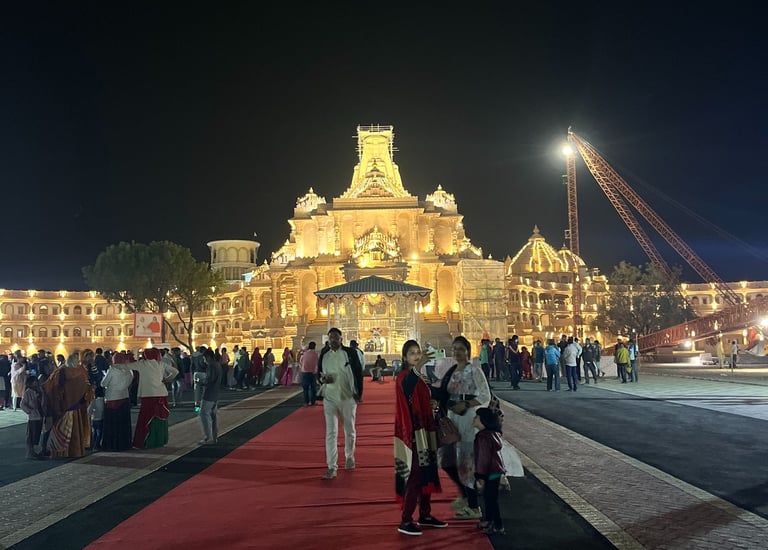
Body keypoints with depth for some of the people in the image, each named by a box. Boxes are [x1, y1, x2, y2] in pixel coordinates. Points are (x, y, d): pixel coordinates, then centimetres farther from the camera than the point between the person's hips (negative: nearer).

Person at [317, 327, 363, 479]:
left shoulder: (350, 353, -5)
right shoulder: (324, 355, 3)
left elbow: (358, 373, -1)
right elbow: (319, 373, 14)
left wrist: (358, 393, -4)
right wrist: (322, 379, -9)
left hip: (348, 398, -1)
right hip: (329, 398, 1)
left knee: (349, 430, 13)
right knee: (331, 432, -4)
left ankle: (349, 457, 37)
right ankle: (332, 468, -2)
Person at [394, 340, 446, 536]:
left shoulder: (423, 377, 12)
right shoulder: (404, 376, -11)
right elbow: (405, 387, -38)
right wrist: (418, 366, -52)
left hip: (425, 429, 8)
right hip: (412, 431, -8)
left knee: (427, 473, 12)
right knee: (415, 475, -9)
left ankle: (425, 515, 24)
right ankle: (405, 521, -3)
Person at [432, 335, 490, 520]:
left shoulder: (474, 371, -9)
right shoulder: (451, 371, 12)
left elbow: (485, 396, -14)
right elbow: (444, 394, 16)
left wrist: (465, 405, -24)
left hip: (468, 419, -7)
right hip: (452, 418, 7)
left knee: (466, 461, -2)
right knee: (447, 460, 11)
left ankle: (474, 507, 10)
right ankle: (464, 494, 32)